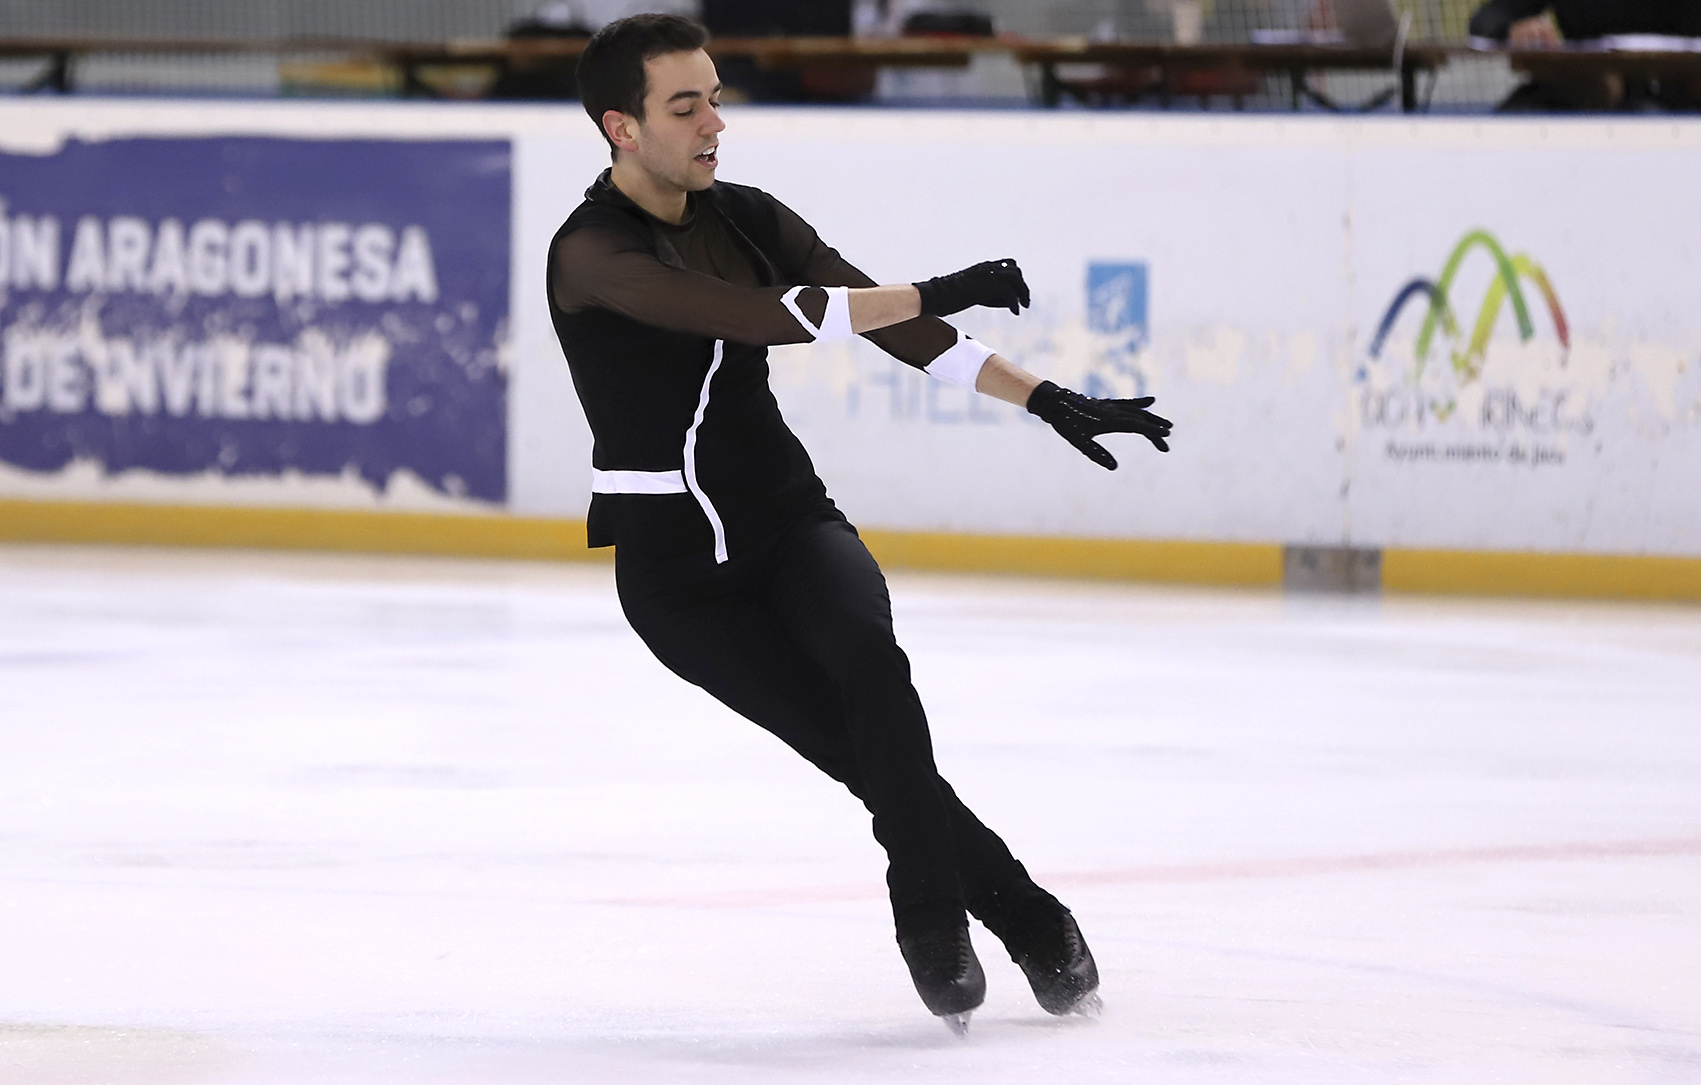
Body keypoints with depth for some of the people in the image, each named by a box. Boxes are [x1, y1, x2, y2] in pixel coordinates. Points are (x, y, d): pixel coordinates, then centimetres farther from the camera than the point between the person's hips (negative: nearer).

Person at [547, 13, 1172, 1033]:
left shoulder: (747, 217, 3)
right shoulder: (591, 256, -18)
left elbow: (893, 325, 4)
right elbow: (757, 317, -30)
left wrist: (1047, 398, -3)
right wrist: (932, 293, -32)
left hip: (788, 517, 4)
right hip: (674, 565, -4)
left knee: (870, 657, -29)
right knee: (869, 751, -18)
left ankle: (933, 913, -18)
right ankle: (1023, 914, -1)